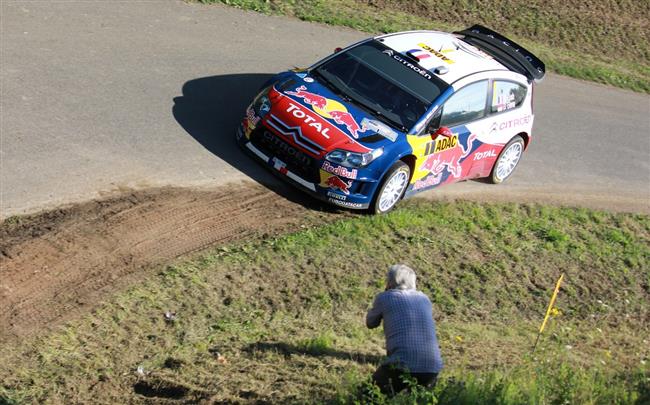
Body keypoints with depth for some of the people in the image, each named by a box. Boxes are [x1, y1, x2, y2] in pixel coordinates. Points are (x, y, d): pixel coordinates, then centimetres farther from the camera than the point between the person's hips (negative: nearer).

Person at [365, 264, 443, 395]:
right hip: (432, 367, 3)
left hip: (401, 366, -3)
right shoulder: (424, 298, 15)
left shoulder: (384, 297, 5)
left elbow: (370, 323, 22)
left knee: (371, 389, 24)